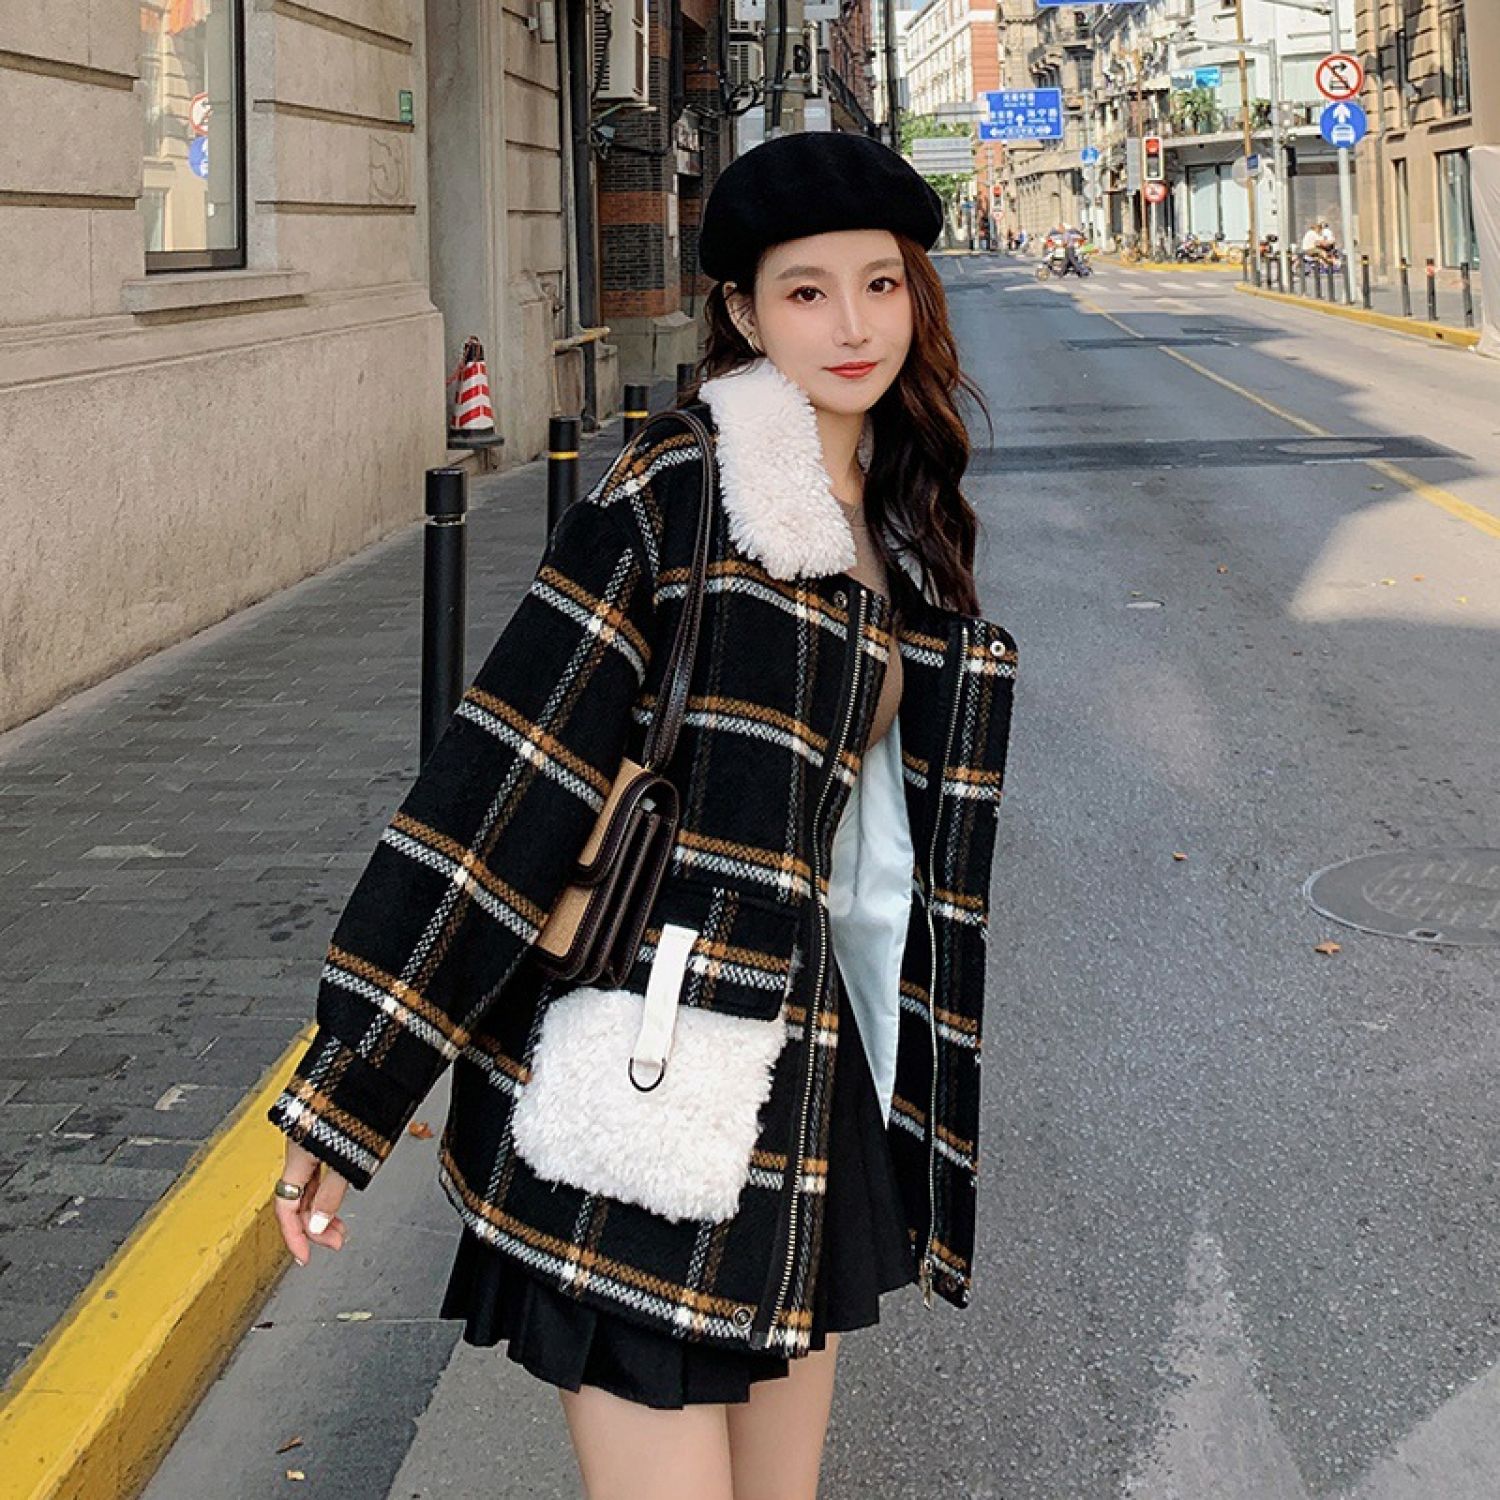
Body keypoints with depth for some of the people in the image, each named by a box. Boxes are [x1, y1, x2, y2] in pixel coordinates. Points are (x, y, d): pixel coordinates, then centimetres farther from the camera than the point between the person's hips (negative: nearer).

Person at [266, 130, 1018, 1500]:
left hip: (805, 1069, 7)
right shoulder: (678, 488, -10)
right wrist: (347, 1091, -16)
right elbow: (508, 772, -14)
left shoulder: (903, 528, 12)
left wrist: (915, 1121, 22)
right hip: (644, 1080, -7)